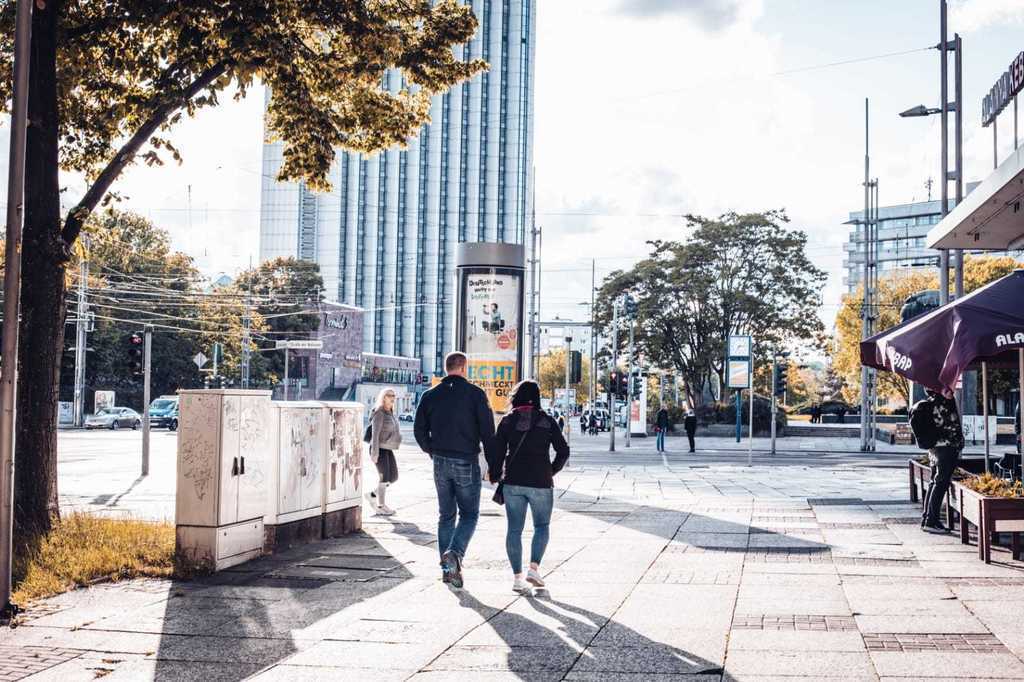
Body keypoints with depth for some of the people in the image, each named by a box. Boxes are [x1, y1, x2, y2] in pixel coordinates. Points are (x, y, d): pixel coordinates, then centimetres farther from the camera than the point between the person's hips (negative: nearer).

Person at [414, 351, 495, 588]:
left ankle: (448, 568, 13)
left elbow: (419, 430, 5)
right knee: (469, 514, 6)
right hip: (466, 462, -4)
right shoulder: (475, 394, -7)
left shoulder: (430, 395, 4)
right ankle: (455, 553, -18)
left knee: (446, 515, 14)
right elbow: (487, 430, -9)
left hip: (440, 462, 4)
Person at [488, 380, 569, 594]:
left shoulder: (508, 421, 2)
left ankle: (517, 577, 5)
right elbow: (563, 450, 1)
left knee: (514, 529, 7)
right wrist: (552, 470, 16)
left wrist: (495, 475, 11)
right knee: (542, 526, 14)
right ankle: (534, 568, -2)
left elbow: (497, 451, -2)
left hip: (513, 482, 1)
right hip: (540, 482, -1)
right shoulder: (547, 421, 0)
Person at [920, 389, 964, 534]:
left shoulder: (929, 402, 11)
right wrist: (958, 446, -7)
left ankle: (926, 518, 16)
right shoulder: (946, 400, -15)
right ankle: (931, 522, -8)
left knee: (934, 483, 14)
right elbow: (952, 424, -17)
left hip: (934, 448, 9)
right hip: (947, 446, -9)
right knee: (941, 483, -7)